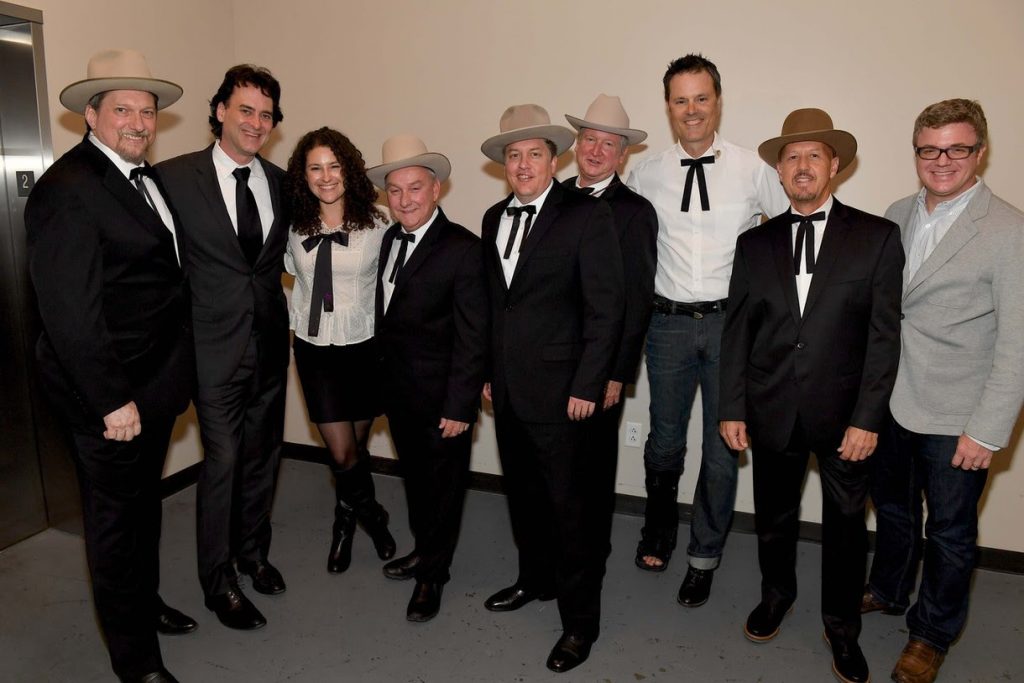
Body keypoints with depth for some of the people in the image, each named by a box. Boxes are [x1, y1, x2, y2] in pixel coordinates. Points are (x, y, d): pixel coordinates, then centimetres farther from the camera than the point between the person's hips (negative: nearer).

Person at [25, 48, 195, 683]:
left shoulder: (149, 178, 9)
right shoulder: (67, 188, -18)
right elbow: (70, 310, -22)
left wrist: (175, 371, 9)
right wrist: (112, 400, -22)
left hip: (158, 383, 8)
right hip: (112, 396, -8)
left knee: (145, 501, 24)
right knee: (115, 517, 8)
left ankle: (145, 600, 46)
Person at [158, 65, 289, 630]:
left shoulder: (281, 182, 6)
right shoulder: (174, 177, -7)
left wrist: (270, 296, 7)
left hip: (270, 343, 5)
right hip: (216, 345, -4)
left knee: (263, 455, 16)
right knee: (222, 462, 0)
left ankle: (253, 551, 37)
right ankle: (218, 580, 20)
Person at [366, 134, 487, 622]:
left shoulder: (462, 249, -17)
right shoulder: (390, 239, 5)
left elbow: (472, 337, -18)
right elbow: (387, 318, 8)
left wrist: (459, 406, -19)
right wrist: (383, 384, 7)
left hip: (441, 398, -6)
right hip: (398, 393, 7)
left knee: (442, 486, 11)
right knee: (415, 478, 22)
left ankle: (433, 574, 31)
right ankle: (424, 550, 44)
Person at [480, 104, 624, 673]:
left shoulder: (587, 215, -9)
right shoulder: (495, 217, 11)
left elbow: (606, 308, -12)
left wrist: (587, 385, -14)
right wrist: (488, 372, 13)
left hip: (559, 390, -6)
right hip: (507, 387, 6)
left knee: (569, 505, 2)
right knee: (523, 492, 19)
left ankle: (580, 619, 20)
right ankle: (537, 579, 40)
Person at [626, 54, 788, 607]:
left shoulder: (754, 170, -2)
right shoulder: (645, 174, 2)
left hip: (733, 321, -1)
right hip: (669, 323, 1)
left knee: (723, 447, 7)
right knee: (665, 440, 14)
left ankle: (704, 556, 28)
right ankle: (658, 533, 41)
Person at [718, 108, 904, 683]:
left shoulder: (877, 237, -3)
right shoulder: (755, 243, 4)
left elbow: (884, 334, -6)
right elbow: (737, 331, 3)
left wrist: (867, 418, -11)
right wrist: (732, 409, 0)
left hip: (844, 414, -2)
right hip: (772, 413, 2)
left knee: (846, 527, 12)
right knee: (774, 517, 18)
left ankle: (842, 626, 35)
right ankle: (777, 595, 44)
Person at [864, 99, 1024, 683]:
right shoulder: (898, 215, 4)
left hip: (957, 420, -5)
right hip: (892, 403, 5)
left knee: (950, 532, 13)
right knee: (892, 507, 23)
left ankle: (933, 633, 34)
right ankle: (888, 592, 47)